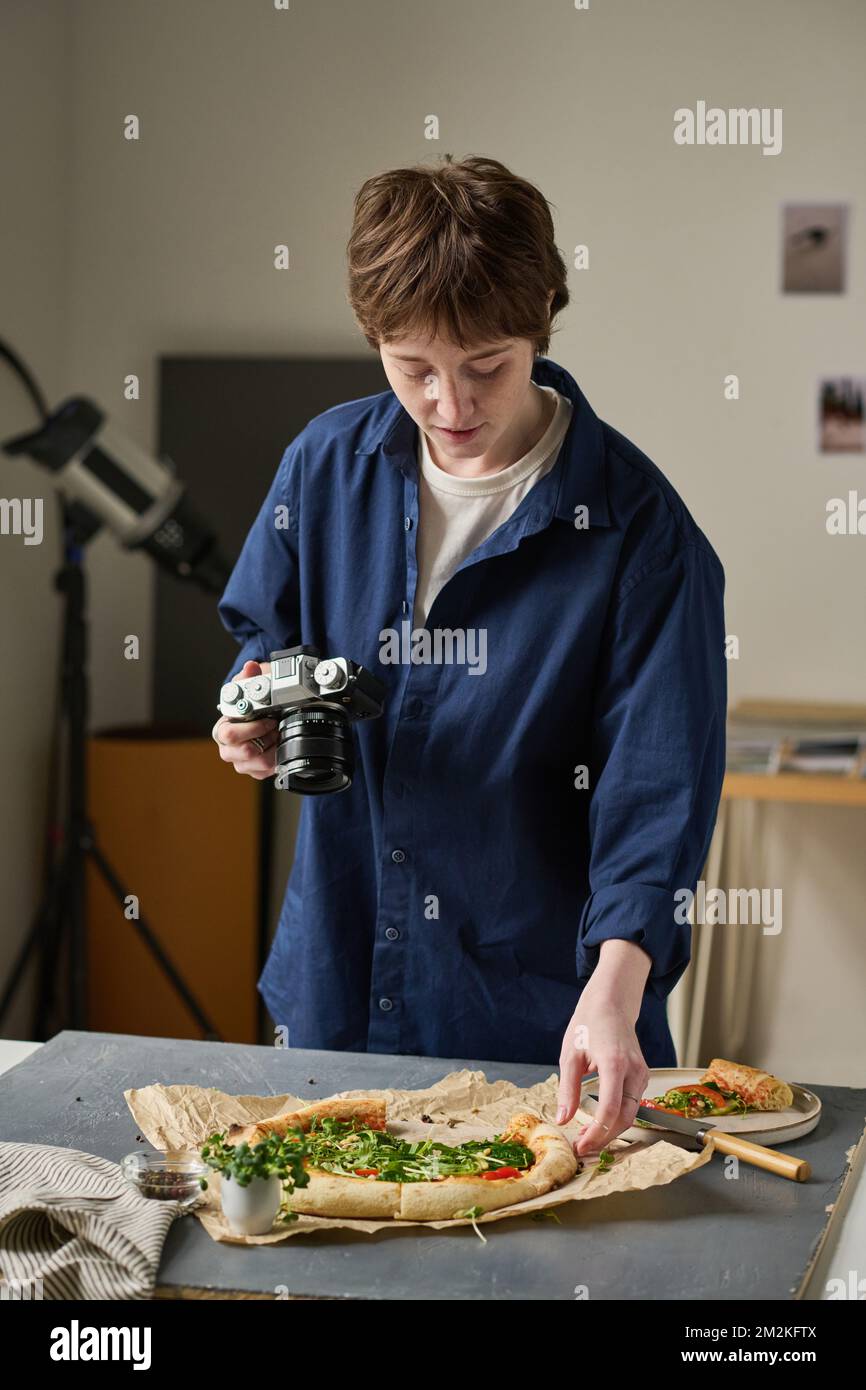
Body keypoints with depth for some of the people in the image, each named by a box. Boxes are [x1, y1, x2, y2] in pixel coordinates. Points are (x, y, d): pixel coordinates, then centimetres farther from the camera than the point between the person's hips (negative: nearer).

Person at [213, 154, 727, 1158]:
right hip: (339, 977, 4)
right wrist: (257, 709, -10)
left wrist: (614, 989, -35)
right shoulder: (326, 465, -4)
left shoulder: (637, 524, -17)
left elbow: (659, 781, -21)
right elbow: (264, 627, 14)